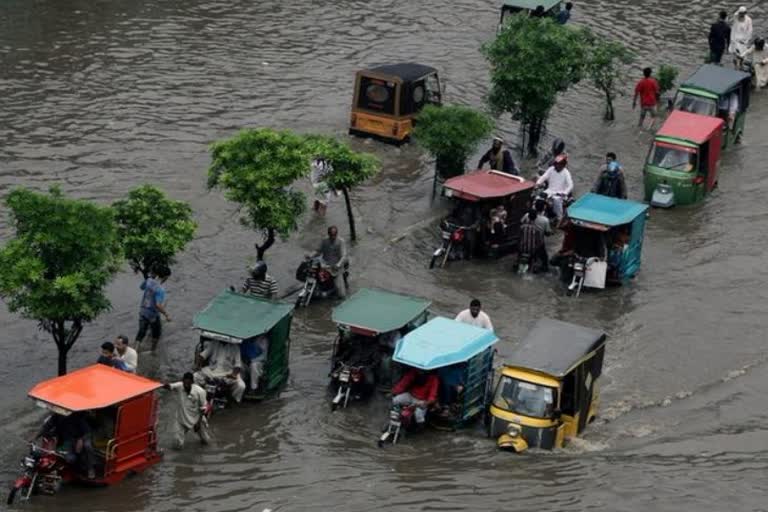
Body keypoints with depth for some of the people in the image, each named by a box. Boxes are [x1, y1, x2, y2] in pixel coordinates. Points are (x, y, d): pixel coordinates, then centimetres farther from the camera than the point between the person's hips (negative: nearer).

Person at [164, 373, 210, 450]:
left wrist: (199, 422, -10)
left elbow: (202, 408, -10)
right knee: (177, 445, -6)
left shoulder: (200, 391, -22)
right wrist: (166, 385, -64)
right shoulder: (179, 387, -21)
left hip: (196, 419, 0)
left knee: (206, 441, 16)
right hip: (182, 419, 0)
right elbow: (170, 387, -40)